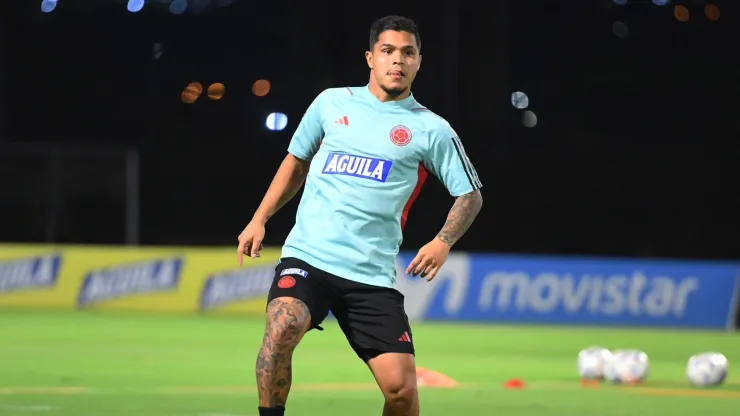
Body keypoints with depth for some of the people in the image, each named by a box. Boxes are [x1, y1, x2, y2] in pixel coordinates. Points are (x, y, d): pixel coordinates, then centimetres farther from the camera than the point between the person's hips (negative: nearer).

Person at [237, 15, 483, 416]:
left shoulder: (431, 130, 5)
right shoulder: (331, 103, 11)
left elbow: (470, 194, 10)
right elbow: (296, 163, 24)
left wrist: (443, 242, -7)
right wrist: (259, 220, 16)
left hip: (372, 275, 0)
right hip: (307, 256, 0)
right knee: (282, 327, -31)